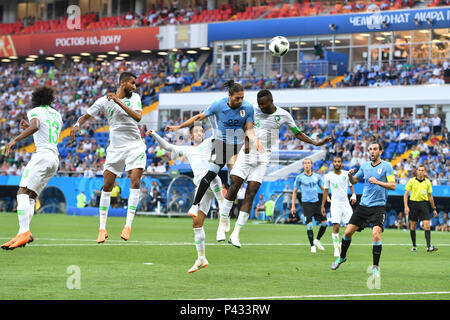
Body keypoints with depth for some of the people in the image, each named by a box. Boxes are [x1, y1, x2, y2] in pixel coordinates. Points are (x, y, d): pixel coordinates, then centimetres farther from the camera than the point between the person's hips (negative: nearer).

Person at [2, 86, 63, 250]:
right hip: (55, 158, 8)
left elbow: (35, 126, -20)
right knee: (31, 196, 8)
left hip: (42, 155, -8)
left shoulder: (35, 111, 3)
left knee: (23, 192, -19)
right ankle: (24, 232, -8)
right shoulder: (57, 115, 24)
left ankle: (24, 232, -37)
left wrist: (15, 140, -22)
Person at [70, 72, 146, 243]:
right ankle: (102, 228, 7)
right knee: (107, 186, -1)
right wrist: (77, 124, -16)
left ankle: (128, 225, -16)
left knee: (135, 182, -17)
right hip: (115, 148, 1)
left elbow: (138, 117, -15)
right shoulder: (104, 101, 1)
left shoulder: (134, 97, 2)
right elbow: (86, 116, 6)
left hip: (135, 147, -1)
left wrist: (119, 102, -24)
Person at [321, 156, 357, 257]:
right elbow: (325, 191, 8)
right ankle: (336, 248, -5)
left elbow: (351, 186, 15)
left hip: (346, 203, 2)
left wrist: (354, 195, -4)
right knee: (336, 226, -13)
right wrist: (323, 206, 8)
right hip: (335, 204, -2)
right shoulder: (328, 176, 0)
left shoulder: (346, 174, 3)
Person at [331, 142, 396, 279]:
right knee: (348, 232, 3)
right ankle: (342, 257, 29)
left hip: (378, 207, -4)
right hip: (363, 205, 5)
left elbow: (393, 186, -10)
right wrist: (350, 175, -2)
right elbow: (354, 181, 21)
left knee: (376, 234, -21)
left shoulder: (386, 166, -4)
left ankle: (375, 267, -9)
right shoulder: (365, 166, 10)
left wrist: (377, 182, -23)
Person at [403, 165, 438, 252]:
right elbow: (406, 194, -1)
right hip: (413, 203, -1)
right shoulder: (411, 181, -1)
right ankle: (414, 246, 18)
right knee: (413, 226, 4)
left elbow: (430, 196, 15)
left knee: (427, 225, -12)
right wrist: (406, 206, -13)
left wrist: (434, 209, 15)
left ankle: (429, 246, -16)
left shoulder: (427, 182, 6)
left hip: (423, 204, 1)